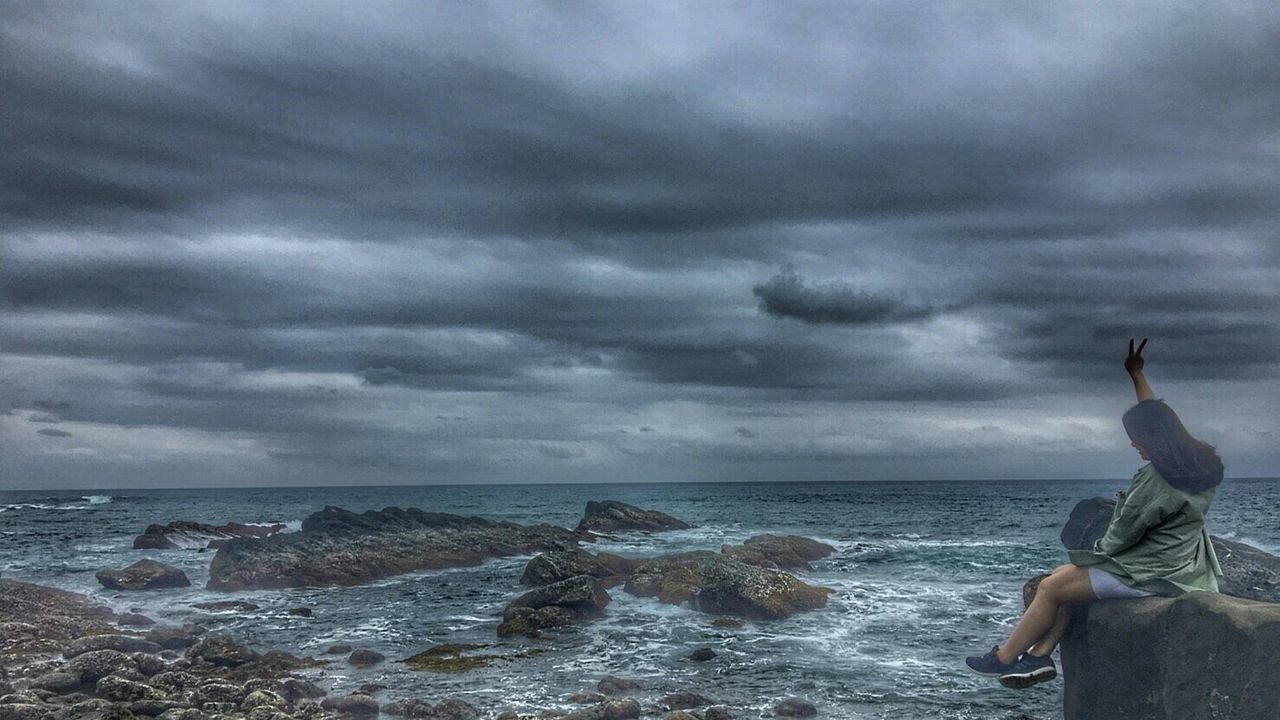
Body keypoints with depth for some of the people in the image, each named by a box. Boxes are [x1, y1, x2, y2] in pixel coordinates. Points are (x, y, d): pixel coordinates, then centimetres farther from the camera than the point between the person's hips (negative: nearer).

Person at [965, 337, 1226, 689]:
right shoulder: (1193, 459, 2)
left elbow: (1120, 537, -19)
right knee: (1066, 575, 15)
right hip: (1172, 564, 10)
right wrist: (1135, 374, 27)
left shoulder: (1156, 480, -27)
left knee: (1052, 587, -3)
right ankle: (1040, 656, 9)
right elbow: (1156, 417, 19)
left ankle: (1003, 659, 9)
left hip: (1149, 574, -10)